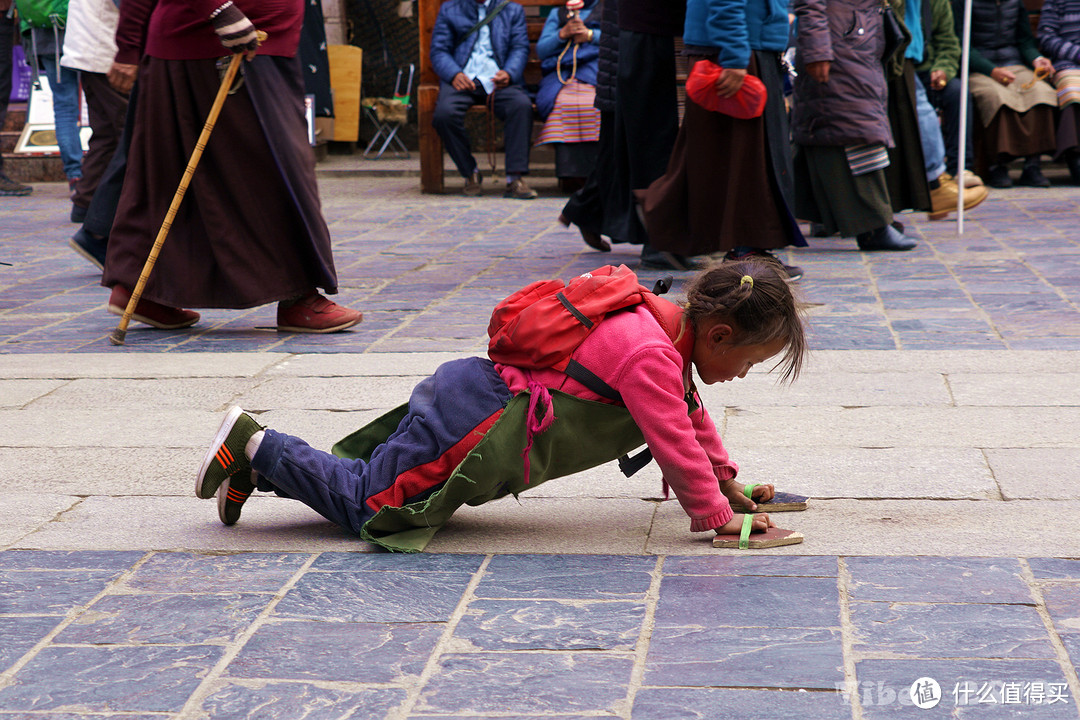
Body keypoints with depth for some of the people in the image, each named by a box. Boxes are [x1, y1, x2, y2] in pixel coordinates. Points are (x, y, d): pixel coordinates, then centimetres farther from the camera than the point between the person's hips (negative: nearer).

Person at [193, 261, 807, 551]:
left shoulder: (664, 327, 13)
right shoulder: (651, 358, -19)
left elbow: (690, 417, 27)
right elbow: (675, 444, -19)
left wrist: (727, 482, 30)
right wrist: (716, 516, -9)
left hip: (474, 392, 10)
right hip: (475, 426, -10)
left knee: (371, 481, 17)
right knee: (366, 504, -5)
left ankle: (258, 467, 17)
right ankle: (259, 448, 0)